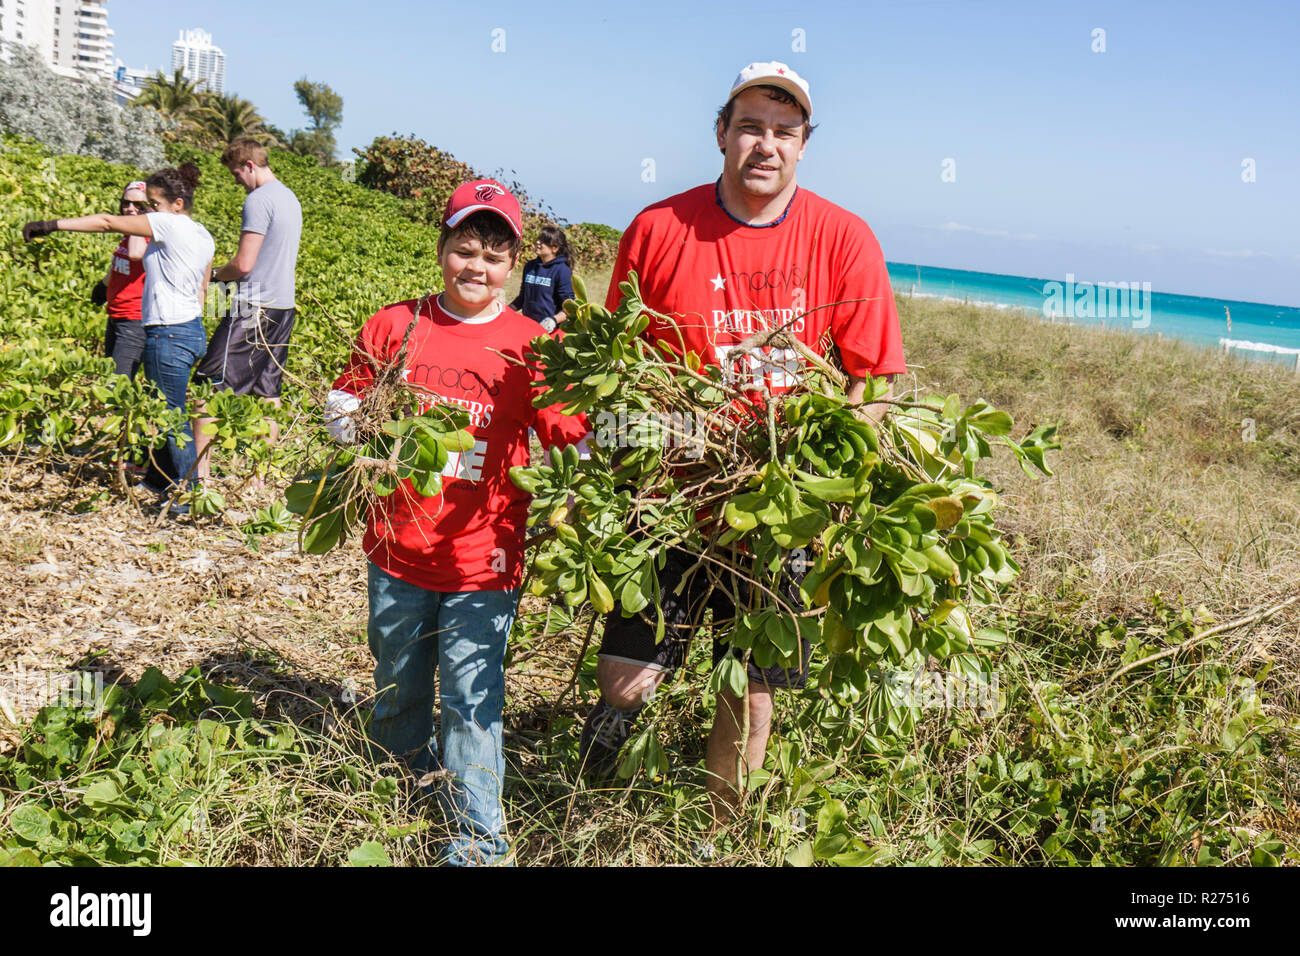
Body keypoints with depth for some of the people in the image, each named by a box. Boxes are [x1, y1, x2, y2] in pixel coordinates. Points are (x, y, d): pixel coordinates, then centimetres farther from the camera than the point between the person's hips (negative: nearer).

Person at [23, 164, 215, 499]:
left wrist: (51, 225, -6)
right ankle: (158, 480, 29)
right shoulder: (203, 237, 13)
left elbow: (107, 223, -11)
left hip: (168, 335, -9)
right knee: (163, 412, 18)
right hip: (192, 330, 9)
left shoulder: (171, 225, -13)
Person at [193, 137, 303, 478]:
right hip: (284, 307, 9)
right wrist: (229, 272, 20)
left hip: (253, 308, -9)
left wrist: (215, 274, 2)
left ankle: (199, 472, -5)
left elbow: (243, 265, -17)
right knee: (269, 392, 10)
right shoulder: (290, 198, 15)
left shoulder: (259, 199, -13)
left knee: (209, 386, -5)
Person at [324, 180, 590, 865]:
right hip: (398, 548, 3)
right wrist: (347, 417, -10)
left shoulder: (530, 344, -3)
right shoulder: (393, 327, 1)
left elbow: (566, 434, -1)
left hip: (482, 558, -3)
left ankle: (477, 842, 14)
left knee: (473, 697, -1)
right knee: (397, 687, 20)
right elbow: (345, 400, 12)